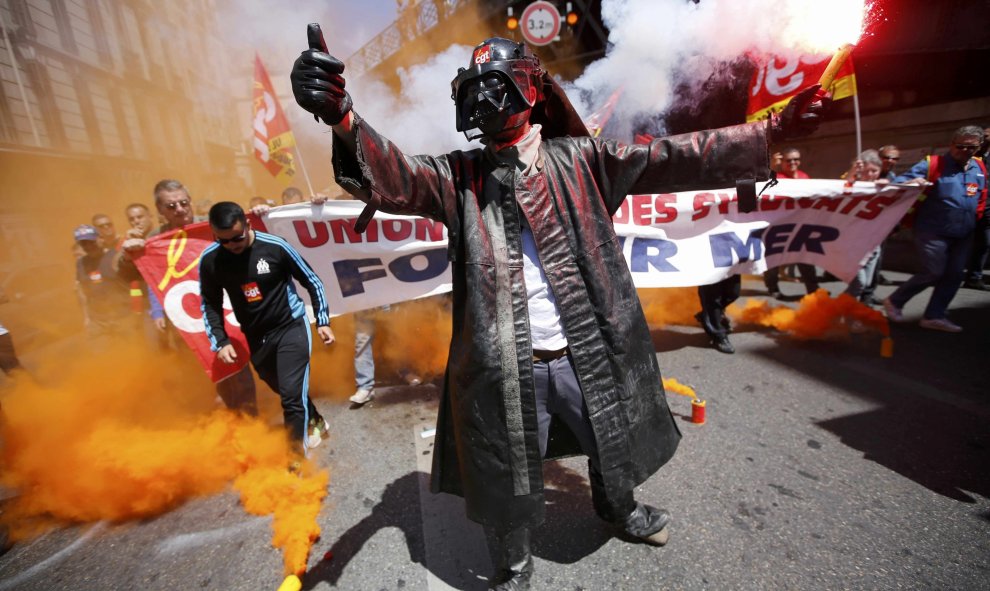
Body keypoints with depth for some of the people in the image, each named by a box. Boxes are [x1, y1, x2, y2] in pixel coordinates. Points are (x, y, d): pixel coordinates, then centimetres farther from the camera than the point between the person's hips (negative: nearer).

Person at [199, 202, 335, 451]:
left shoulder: (275, 246, -17)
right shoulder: (209, 260, -8)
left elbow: (312, 281, -6)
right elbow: (210, 303, 6)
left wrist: (322, 321, -6)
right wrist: (220, 341, -3)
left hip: (291, 327, -4)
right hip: (256, 338, 4)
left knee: (292, 394, -9)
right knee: (287, 392, 19)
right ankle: (315, 422, 46)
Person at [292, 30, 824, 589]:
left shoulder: (579, 160, 2)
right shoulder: (459, 176, 0)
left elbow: (672, 159, 1)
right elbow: (392, 173, -15)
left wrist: (773, 131, -5)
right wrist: (343, 117, -34)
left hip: (587, 354, 2)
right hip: (504, 366, -1)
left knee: (614, 448, 26)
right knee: (507, 481, 16)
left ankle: (620, 509, 62)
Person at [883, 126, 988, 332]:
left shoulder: (979, 168, 11)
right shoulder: (932, 164, -7)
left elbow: (981, 197, 24)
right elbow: (899, 182, -17)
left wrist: (975, 219, 19)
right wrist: (910, 183, -38)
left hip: (963, 234, 7)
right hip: (933, 232, -7)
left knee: (954, 275, 5)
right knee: (933, 273, -8)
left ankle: (934, 316, 13)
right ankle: (894, 302, 9)